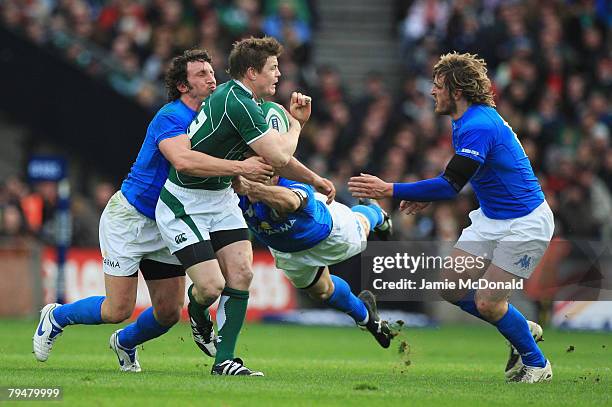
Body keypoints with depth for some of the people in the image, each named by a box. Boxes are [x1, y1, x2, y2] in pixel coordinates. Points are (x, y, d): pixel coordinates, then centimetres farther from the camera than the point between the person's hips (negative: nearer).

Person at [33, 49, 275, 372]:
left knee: (169, 313, 3)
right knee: (118, 310, -7)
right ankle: (56, 317, 21)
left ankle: (125, 343, 34)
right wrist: (240, 167, -43)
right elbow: (183, 160, -42)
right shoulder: (171, 118, -23)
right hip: (128, 218, -8)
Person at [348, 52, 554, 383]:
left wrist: (389, 190, -32)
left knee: (487, 303, -11)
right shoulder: (466, 121, 5)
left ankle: (536, 363, 12)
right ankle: (523, 330, 23)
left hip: (524, 223, -10)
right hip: (491, 217, 10)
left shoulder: (478, 127, -27)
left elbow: (450, 185, -33)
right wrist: (427, 196, 10)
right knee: (451, 287, 4)